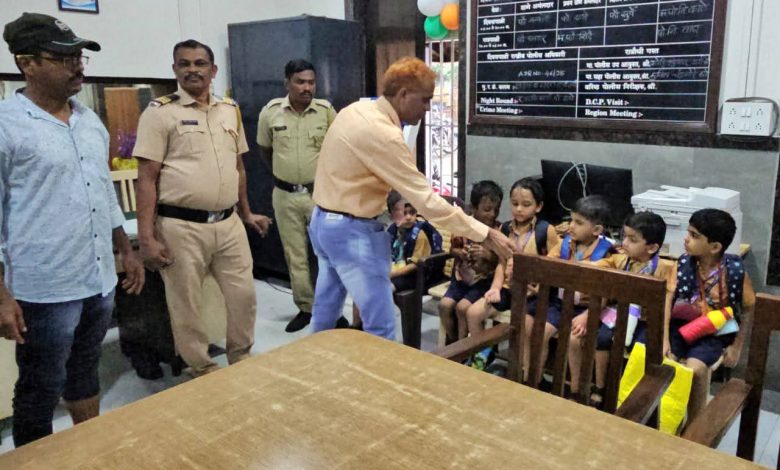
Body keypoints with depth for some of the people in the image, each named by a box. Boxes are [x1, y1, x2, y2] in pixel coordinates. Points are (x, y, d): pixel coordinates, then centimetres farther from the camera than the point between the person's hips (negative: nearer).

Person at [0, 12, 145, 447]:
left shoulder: (91, 121, 9)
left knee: (86, 371, 22)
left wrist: (127, 250, 16)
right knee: (41, 391, 9)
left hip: (100, 281, 7)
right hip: (45, 290, -6)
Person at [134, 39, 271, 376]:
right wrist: (146, 238, -14)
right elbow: (147, 178, -9)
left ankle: (241, 361, 32)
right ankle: (203, 372, 26)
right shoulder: (160, 112, -6)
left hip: (228, 223, 5)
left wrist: (246, 214, 21)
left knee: (243, 295, 11)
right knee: (186, 305, 7)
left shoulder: (230, 110, 11)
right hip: (181, 227, -4)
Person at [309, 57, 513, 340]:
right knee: (380, 326, -1)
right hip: (352, 232, -10)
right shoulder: (383, 134, -24)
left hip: (323, 221, 10)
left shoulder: (355, 110, 5)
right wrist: (484, 233, -21)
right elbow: (425, 200, -25)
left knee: (325, 312, 23)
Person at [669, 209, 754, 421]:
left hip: (713, 333, -2)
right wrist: (664, 338, -19)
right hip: (681, 325, 3)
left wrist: (736, 347, 0)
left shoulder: (736, 272, -11)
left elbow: (749, 311, 0)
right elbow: (668, 300, -10)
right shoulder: (683, 263, -5)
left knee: (695, 369, -26)